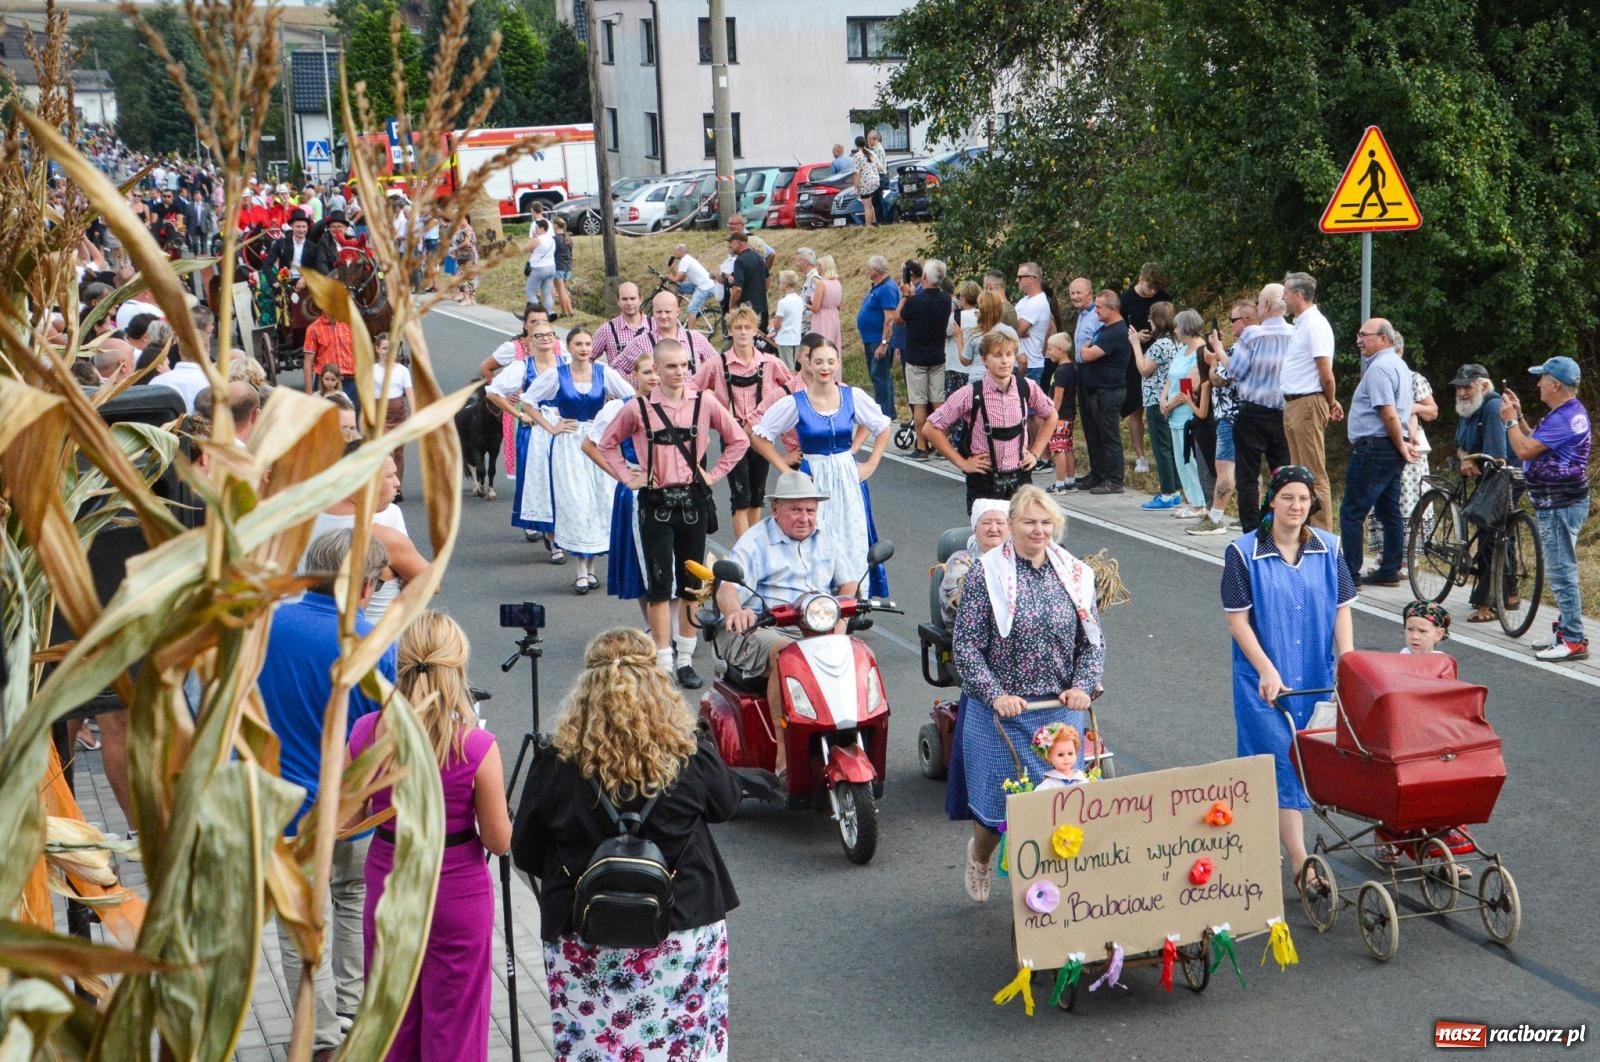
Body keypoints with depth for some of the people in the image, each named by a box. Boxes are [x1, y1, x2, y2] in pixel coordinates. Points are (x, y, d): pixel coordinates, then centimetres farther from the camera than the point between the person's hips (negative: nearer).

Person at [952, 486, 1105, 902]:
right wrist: (996, 695, -17)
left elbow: (1093, 640, 10)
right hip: (1001, 712, -3)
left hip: (1062, 711, 3)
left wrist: (1082, 686, -7)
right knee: (997, 802, 4)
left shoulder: (1074, 574, 6)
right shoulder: (987, 573, -6)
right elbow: (965, 644, -8)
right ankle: (979, 855, 36)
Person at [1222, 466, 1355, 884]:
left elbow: (1341, 610, 4)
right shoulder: (1244, 552, -10)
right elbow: (1237, 619, -9)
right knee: (1283, 761, -7)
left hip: (1315, 676, 4)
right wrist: (1268, 672, -16)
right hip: (1264, 677, -4)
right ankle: (1300, 865, -9)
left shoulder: (1327, 548, 2)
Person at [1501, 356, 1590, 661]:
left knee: (1561, 572, -9)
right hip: (1556, 502, 11)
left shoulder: (1565, 418, -20)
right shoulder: (1567, 413, 15)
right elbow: (1535, 444, 17)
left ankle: (1573, 641, -7)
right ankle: (1565, 629, 24)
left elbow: (1525, 450, -22)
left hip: (1560, 505, -11)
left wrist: (1510, 420, -9)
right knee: (1561, 571, 17)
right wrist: (1519, 416, 13)